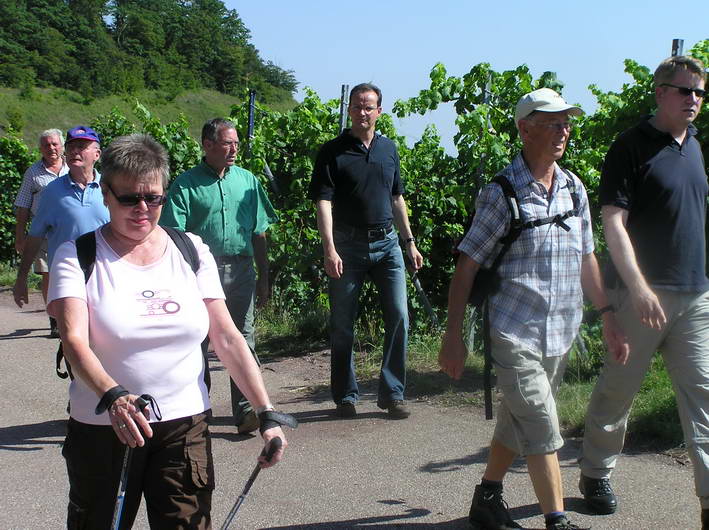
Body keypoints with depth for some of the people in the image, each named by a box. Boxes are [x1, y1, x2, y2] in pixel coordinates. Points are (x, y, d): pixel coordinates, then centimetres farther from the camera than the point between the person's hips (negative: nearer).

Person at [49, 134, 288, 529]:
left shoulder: (192, 251, 5)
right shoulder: (78, 255, -3)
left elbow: (228, 338, 3)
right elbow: (74, 340, -17)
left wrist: (267, 412, -6)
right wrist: (111, 396, -36)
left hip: (185, 426, 2)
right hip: (103, 428, -1)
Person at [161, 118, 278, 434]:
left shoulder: (247, 180, 13)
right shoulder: (187, 184, 0)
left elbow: (259, 234, 16)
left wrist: (264, 277, 13)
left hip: (241, 271, 3)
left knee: (242, 342, 0)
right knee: (197, 342, 5)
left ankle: (245, 412, 0)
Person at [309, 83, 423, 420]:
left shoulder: (388, 149, 11)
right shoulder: (333, 152, -3)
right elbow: (323, 202, -10)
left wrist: (410, 242, 16)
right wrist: (329, 249, -20)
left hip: (386, 243, 4)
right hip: (348, 246, -4)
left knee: (399, 317, -1)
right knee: (342, 326, 4)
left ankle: (392, 393, 9)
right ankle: (345, 395, 16)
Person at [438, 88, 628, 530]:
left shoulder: (574, 189, 7)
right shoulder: (502, 193, -10)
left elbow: (586, 258, 16)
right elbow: (467, 266, -8)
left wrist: (608, 316, 14)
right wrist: (454, 335, -10)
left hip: (561, 335, 6)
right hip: (515, 332, -6)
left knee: (518, 422, 17)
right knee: (543, 429, -9)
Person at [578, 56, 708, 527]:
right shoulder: (632, 146, -8)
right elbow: (614, 222, -14)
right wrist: (638, 286, -23)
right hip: (644, 292, -6)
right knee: (619, 388, 6)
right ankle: (596, 475, 24)